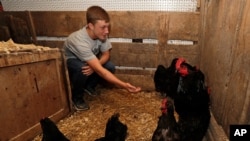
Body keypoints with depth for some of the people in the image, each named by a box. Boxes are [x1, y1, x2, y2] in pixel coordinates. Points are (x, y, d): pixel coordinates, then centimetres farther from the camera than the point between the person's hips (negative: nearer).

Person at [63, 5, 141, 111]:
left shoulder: (101, 34, -24)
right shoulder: (80, 41, -42)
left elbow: (106, 54, -12)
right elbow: (100, 70, -46)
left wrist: (95, 65, -33)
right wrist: (124, 85, -49)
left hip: (89, 59, 5)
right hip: (70, 61, -5)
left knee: (110, 67, -17)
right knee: (81, 69, -38)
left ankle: (88, 86, 10)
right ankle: (76, 97, -7)